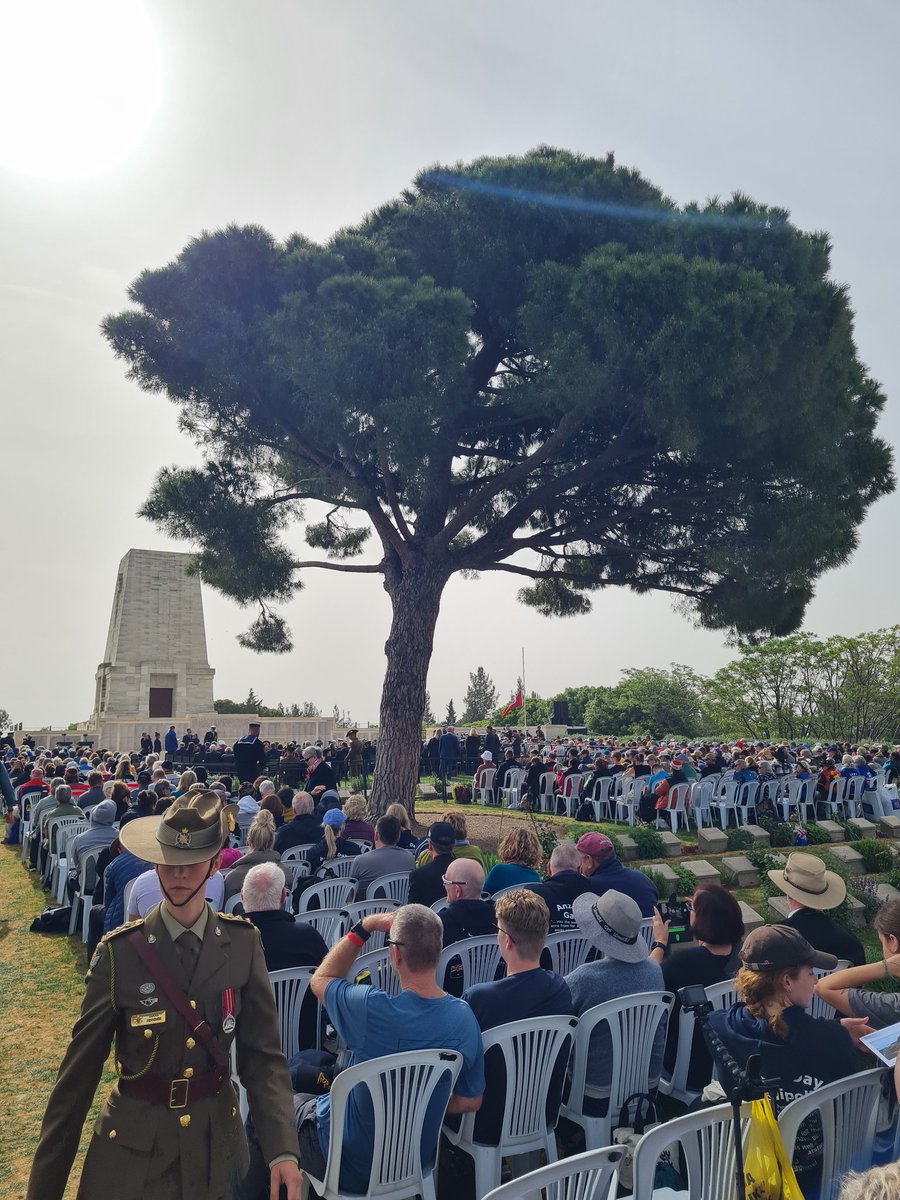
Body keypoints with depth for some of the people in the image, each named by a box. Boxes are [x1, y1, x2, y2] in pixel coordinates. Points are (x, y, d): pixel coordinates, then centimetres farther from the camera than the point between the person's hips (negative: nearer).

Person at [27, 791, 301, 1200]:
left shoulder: (243, 943, -10)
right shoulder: (119, 952, -15)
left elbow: (263, 1054, -10)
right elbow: (78, 1074, -9)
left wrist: (282, 1149, -21)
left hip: (215, 1141, 2)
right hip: (133, 1149, -2)